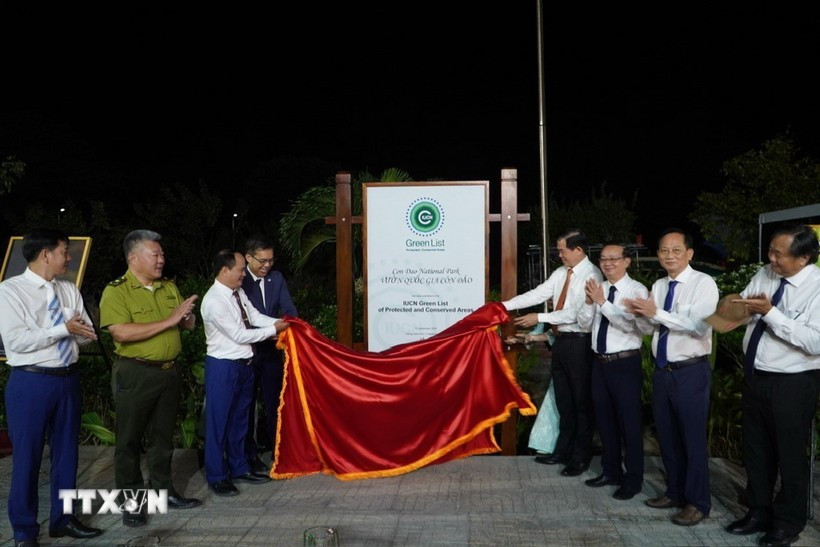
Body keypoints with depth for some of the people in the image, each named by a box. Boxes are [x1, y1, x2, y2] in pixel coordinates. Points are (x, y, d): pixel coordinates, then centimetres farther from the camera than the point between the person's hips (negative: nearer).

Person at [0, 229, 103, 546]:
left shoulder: (69, 290, 8)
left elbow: (87, 334, 7)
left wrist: (78, 328, -16)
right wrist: (64, 329, -19)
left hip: (69, 378, 6)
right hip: (31, 382, -6)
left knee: (66, 452, 15)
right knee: (27, 457, 4)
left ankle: (62, 519, 30)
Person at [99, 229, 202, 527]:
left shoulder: (169, 287, 9)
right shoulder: (116, 291, -10)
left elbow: (189, 324, 14)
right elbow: (121, 333, -23)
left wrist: (187, 315, -11)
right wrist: (169, 321, -23)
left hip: (169, 371, 6)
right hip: (135, 374, -6)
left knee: (163, 436, 16)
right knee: (130, 440, 5)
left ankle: (164, 491, 28)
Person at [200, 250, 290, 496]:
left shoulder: (238, 293, 2)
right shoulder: (214, 301, -23)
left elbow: (255, 316, 8)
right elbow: (240, 335, -21)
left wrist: (277, 322, -9)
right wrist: (274, 330, -14)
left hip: (244, 364, 8)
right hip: (223, 367, -8)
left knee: (239, 418, 19)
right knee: (219, 421, 3)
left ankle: (239, 468, 33)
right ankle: (217, 477, 16)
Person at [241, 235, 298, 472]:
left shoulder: (277, 278, 4)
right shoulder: (239, 281, -12)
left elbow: (288, 308, -1)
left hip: (271, 350, 4)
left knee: (274, 400, 14)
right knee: (247, 404, 9)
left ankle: (275, 446, 28)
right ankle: (250, 453, 20)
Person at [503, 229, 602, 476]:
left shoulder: (591, 275, -15)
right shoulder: (561, 273, 8)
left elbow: (578, 313, -22)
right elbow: (537, 294, 7)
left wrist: (539, 318, -20)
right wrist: (504, 305, 2)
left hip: (579, 343, -8)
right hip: (561, 341, 8)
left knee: (581, 401, 5)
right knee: (563, 400, 17)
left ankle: (581, 458, 18)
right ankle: (562, 451, 30)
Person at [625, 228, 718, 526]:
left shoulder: (703, 283, -12)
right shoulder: (658, 286, 10)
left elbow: (699, 325, -25)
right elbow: (649, 325, 9)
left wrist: (656, 312, -26)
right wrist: (639, 313, -12)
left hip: (691, 372, -7)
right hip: (662, 370, 7)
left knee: (693, 438, 2)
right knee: (667, 436, 16)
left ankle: (697, 503, 16)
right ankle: (675, 492, 32)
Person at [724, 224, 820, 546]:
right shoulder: (765, 274, 1)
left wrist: (770, 312, -30)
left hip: (793, 385, -7)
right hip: (756, 377, 7)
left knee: (790, 455, 10)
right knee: (755, 451, 19)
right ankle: (759, 513, 37)